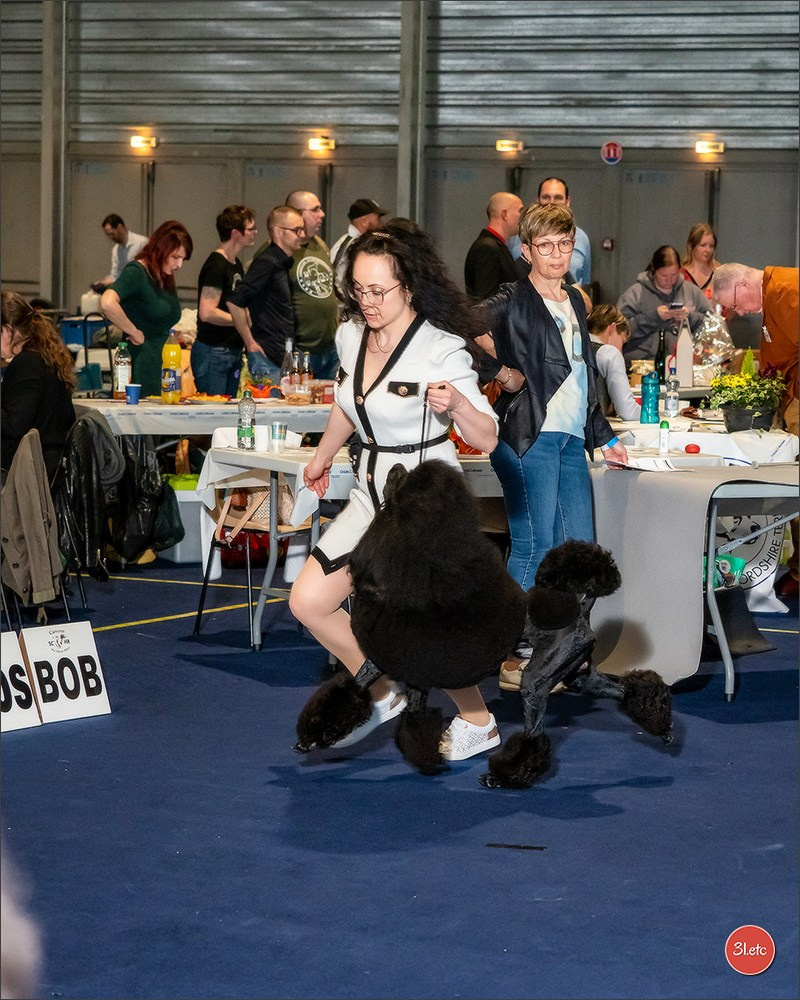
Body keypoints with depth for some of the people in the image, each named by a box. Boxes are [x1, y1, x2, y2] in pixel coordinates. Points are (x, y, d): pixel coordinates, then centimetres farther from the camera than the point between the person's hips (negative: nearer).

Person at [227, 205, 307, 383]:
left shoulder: (283, 263, 15)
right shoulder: (266, 262, -13)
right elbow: (234, 302, -19)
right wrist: (250, 343, -13)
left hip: (282, 355, 9)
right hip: (267, 357, -9)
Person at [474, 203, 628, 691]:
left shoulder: (575, 301, 20)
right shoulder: (511, 303, -4)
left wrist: (604, 435, 28)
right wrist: (502, 372, -13)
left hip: (571, 440, 8)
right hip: (529, 439, -8)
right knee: (535, 545, -7)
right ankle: (518, 659, 3)